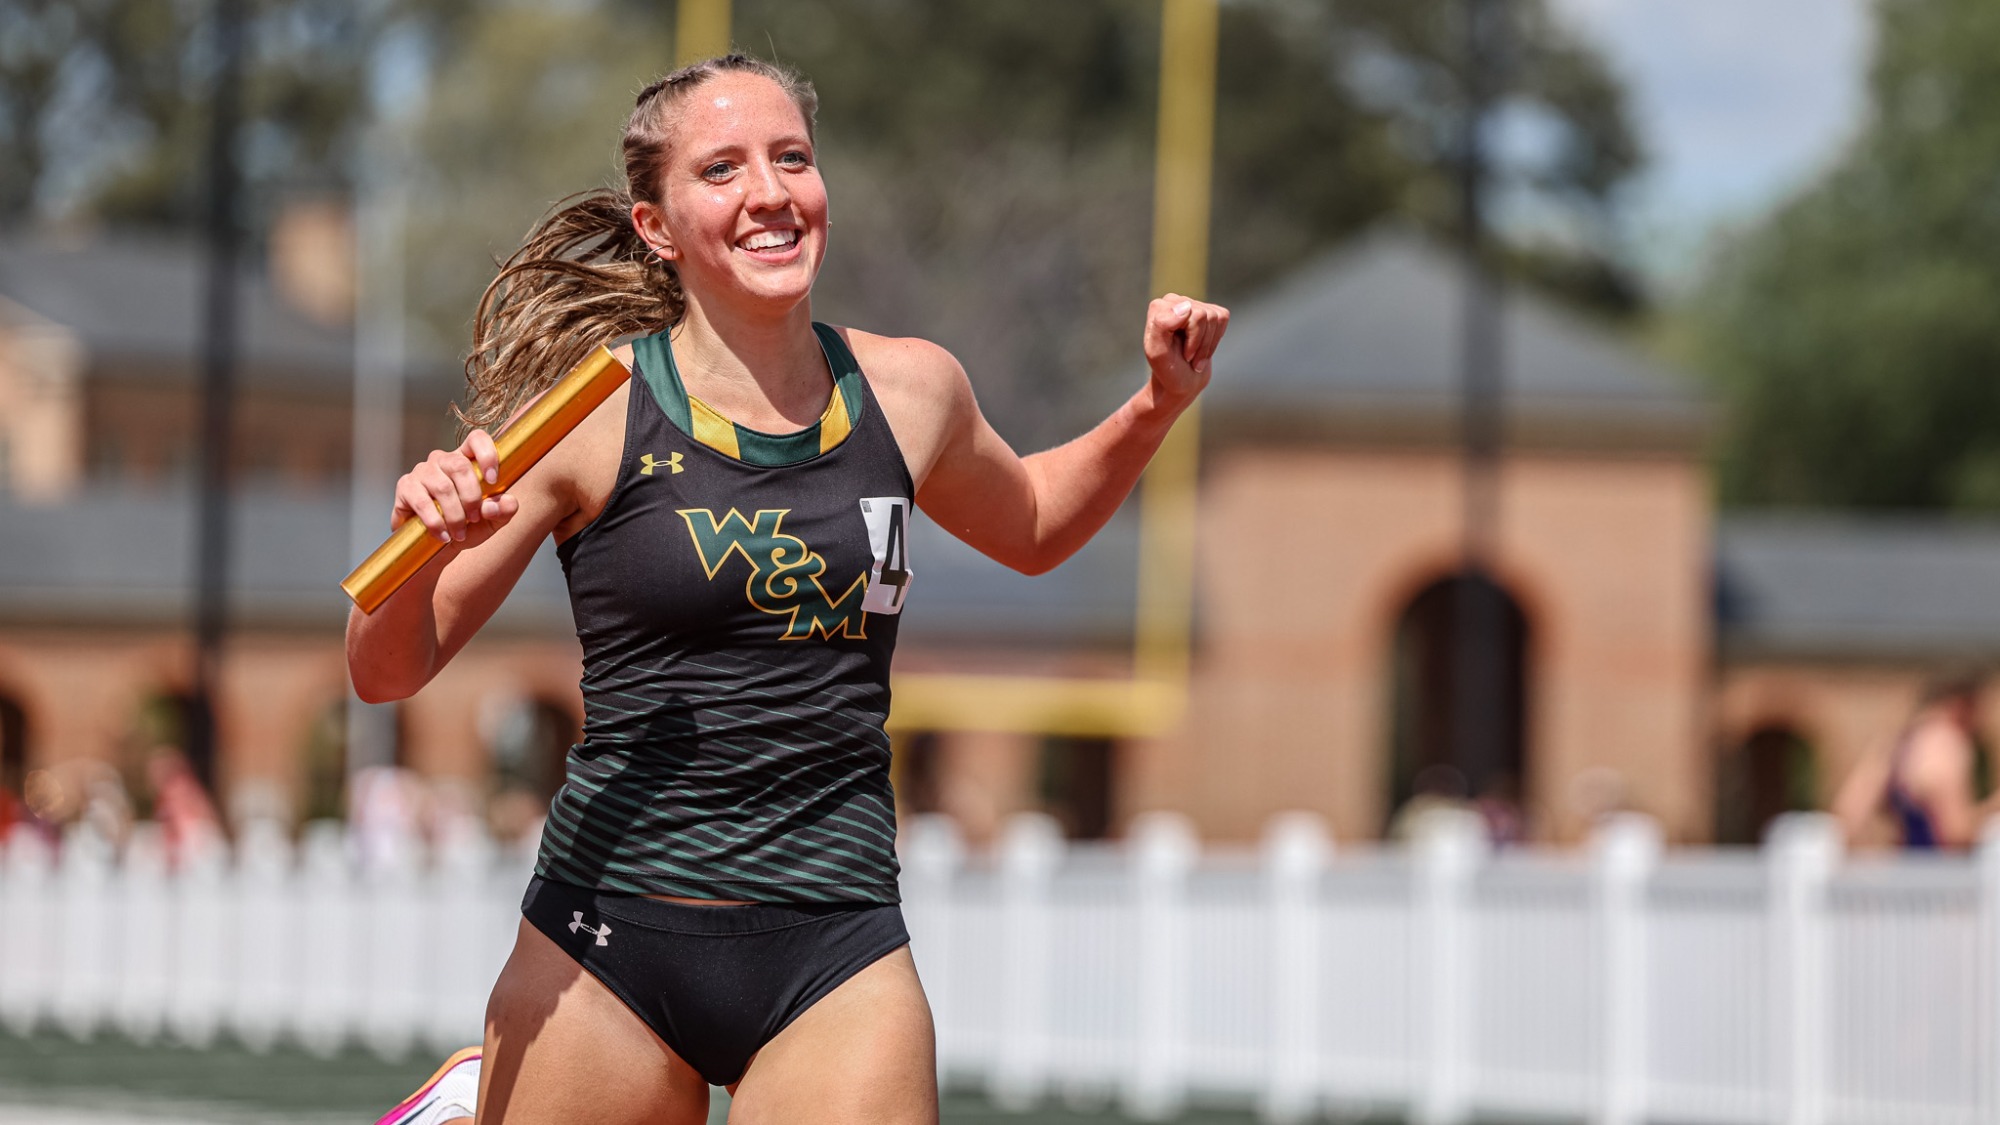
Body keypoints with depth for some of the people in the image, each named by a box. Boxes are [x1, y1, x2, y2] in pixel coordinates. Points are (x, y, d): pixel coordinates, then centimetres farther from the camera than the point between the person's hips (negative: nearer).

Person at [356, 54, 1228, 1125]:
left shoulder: (912, 390, 6)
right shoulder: (594, 413, -5)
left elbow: (1031, 526, 28)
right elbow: (388, 671, -2)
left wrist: (1158, 406, 13)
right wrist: (428, 542, -21)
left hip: (838, 958, 2)